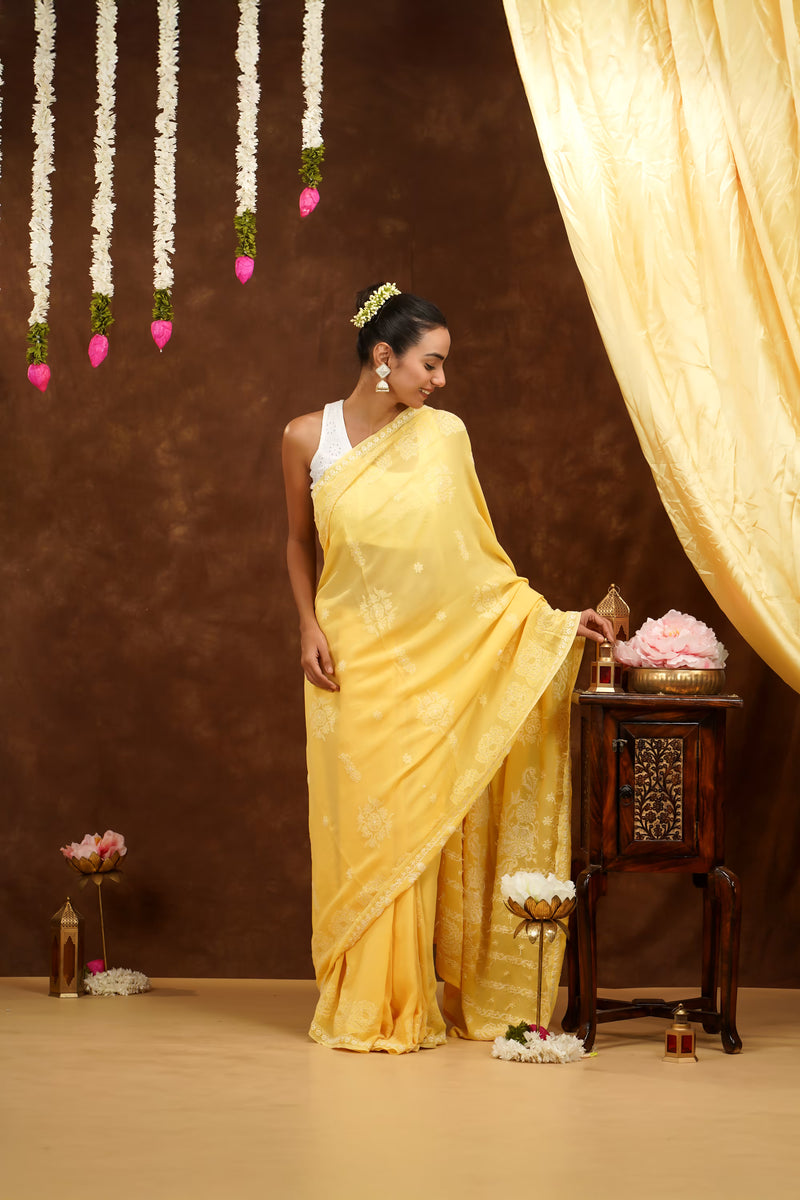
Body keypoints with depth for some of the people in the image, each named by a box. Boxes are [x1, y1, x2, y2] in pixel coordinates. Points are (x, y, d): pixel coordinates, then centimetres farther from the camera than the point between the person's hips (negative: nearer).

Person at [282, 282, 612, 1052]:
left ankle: (412, 1001, 9)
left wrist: (555, 620, -3)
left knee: (417, 822, 0)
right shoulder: (308, 438, -1)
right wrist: (309, 626, -1)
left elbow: (477, 556, 3)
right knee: (359, 822, 0)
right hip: (350, 661, 0)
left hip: (431, 661, 0)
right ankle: (360, 1004, 8)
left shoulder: (443, 437, 0)